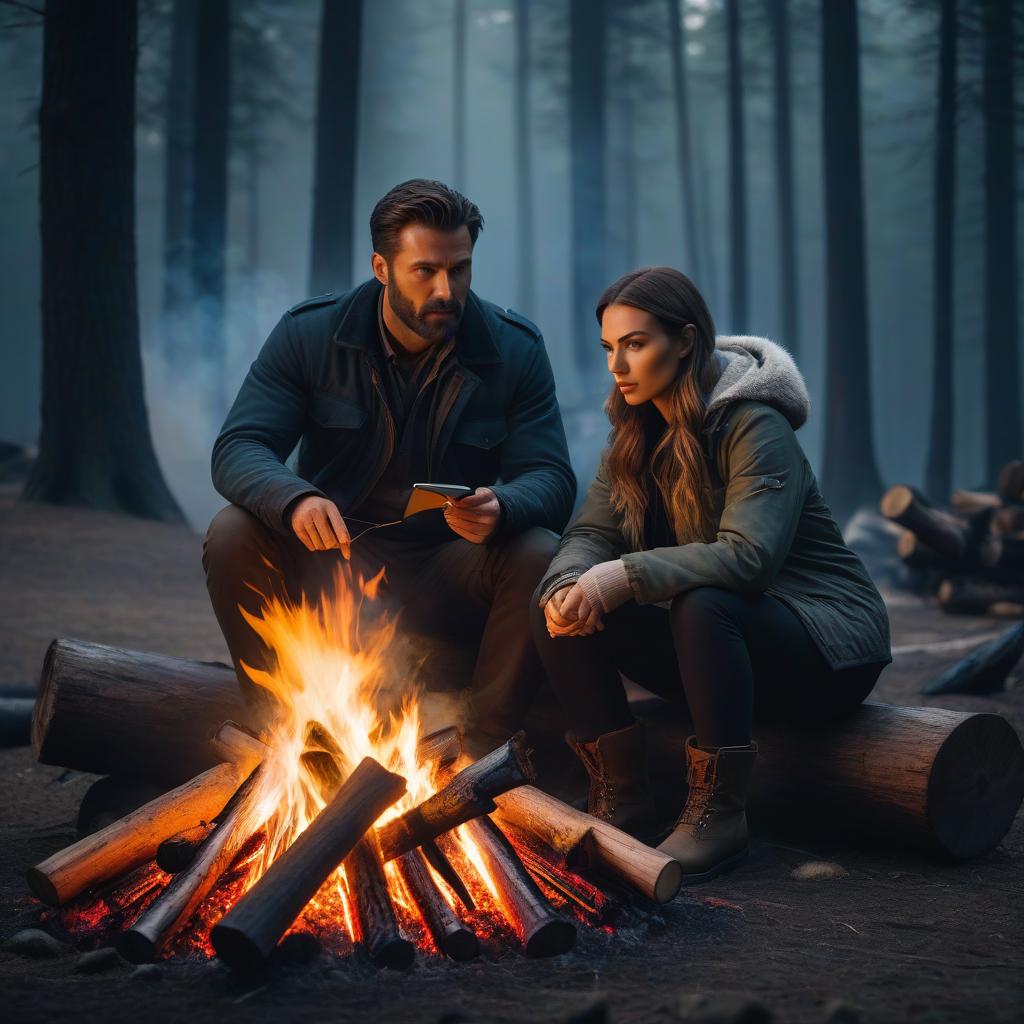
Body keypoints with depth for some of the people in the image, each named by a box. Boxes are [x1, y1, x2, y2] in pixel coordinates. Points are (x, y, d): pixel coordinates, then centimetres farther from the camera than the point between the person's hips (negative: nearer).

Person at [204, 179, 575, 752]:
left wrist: (500, 509, -35)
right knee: (232, 534, -27)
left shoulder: (516, 350, -4)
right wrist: (295, 500, -36)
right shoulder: (308, 333, -5)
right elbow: (238, 448, -12)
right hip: (329, 566, 0)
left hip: (449, 577, 0)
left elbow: (551, 478, -9)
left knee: (542, 555, -29)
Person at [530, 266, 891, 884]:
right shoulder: (637, 434, 6)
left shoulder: (755, 428, -18)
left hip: (826, 647, -7)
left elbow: (749, 557, -31)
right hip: (717, 639, 7)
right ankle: (622, 800, -7)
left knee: (703, 603, -38)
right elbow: (592, 533, -1)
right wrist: (567, 586, -25)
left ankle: (719, 816, -28)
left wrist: (625, 575, -37)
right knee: (561, 615, -12)